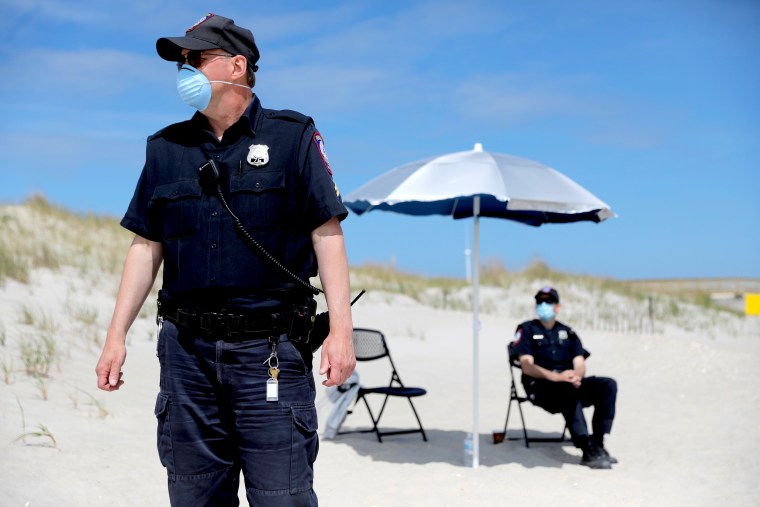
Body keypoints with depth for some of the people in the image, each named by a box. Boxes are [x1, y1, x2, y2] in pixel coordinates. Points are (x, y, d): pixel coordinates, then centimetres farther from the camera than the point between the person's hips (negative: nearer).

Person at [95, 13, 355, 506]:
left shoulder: (292, 136, 1)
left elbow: (327, 233, -4)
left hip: (270, 351, -4)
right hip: (186, 351, 4)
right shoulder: (166, 148, 12)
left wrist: (341, 329, -12)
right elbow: (147, 245, 14)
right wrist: (116, 336, 8)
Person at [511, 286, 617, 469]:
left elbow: (580, 364, 10)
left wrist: (576, 377, -16)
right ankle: (588, 450, -44)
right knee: (567, 390, -38)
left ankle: (598, 444, -28)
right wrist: (556, 376, -21)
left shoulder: (567, 333, 22)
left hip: (570, 385, 5)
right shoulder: (527, 330, 9)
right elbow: (527, 367, -5)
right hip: (540, 387, -5)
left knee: (608, 385, -20)